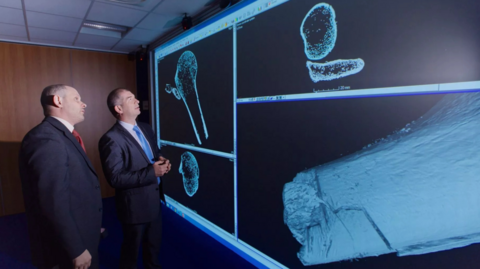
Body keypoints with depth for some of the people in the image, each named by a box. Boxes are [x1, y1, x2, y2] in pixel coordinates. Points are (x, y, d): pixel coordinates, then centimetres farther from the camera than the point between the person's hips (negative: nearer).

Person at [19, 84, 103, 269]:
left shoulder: (63, 136, 7)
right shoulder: (47, 139, -24)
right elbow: (54, 205, -28)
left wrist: (93, 228, 17)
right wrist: (77, 250, -21)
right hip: (67, 247, -9)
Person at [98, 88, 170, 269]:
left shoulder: (146, 128, 4)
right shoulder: (111, 139, -21)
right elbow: (115, 178, -24)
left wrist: (161, 161, -7)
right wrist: (151, 172, -27)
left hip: (155, 199, 7)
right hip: (135, 205, -7)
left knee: (154, 244, 27)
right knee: (131, 249, 20)